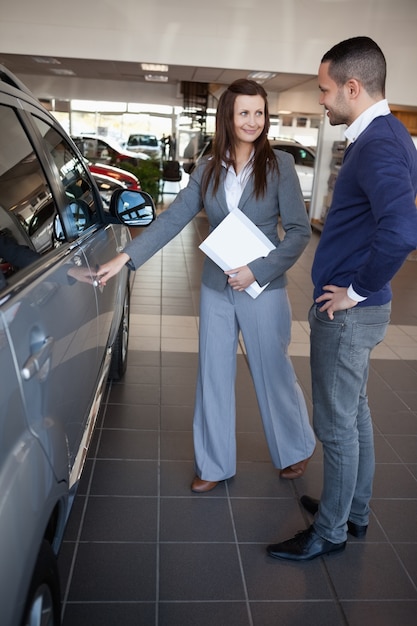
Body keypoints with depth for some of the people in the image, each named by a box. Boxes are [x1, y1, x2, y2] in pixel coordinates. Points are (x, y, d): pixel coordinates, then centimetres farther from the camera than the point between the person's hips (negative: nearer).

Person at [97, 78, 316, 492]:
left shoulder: (279, 164, -6)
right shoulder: (208, 170, 4)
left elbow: (299, 231, -8)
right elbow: (171, 219, 1)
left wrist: (257, 270, -18)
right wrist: (124, 258, -6)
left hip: (263, 289, -3)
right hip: (216, 288, 4)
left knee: (273, 374, 10)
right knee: (213, 377, 10)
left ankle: (296, 450, 37)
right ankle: (215, 465, 29)